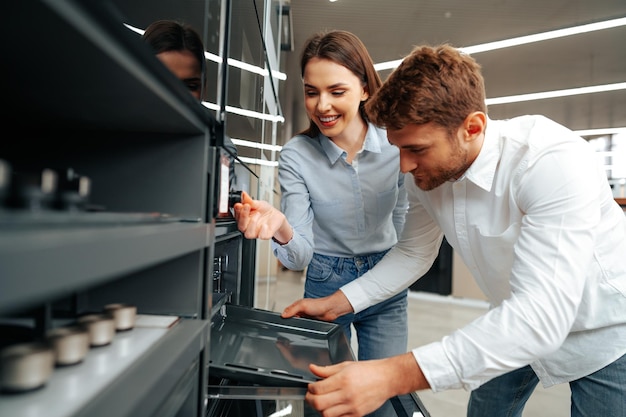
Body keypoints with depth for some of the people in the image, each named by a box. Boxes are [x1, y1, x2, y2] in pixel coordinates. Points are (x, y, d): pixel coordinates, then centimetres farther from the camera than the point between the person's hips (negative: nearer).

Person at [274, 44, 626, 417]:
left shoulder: (555, 162, -35)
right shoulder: (425, 172, -15)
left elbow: (541, 313, -42)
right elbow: (413, 254, -2)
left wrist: (395, 376, -49)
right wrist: (335, 303, -11)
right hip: (516, 329, 5)